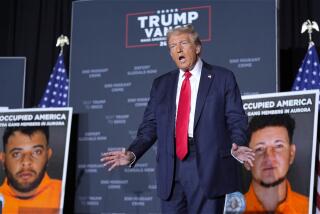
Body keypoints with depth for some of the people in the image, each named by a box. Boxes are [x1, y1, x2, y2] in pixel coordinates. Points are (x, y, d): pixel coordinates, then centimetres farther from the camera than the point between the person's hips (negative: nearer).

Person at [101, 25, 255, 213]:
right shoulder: (161, 84, 16)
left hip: (208, 167, -3)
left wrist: (237, 147, -20)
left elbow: (237, 120, 0)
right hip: (170, 169, 4)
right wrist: (133, 153, -3)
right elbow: (150, 126, 12)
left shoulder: (223, 78, 5)